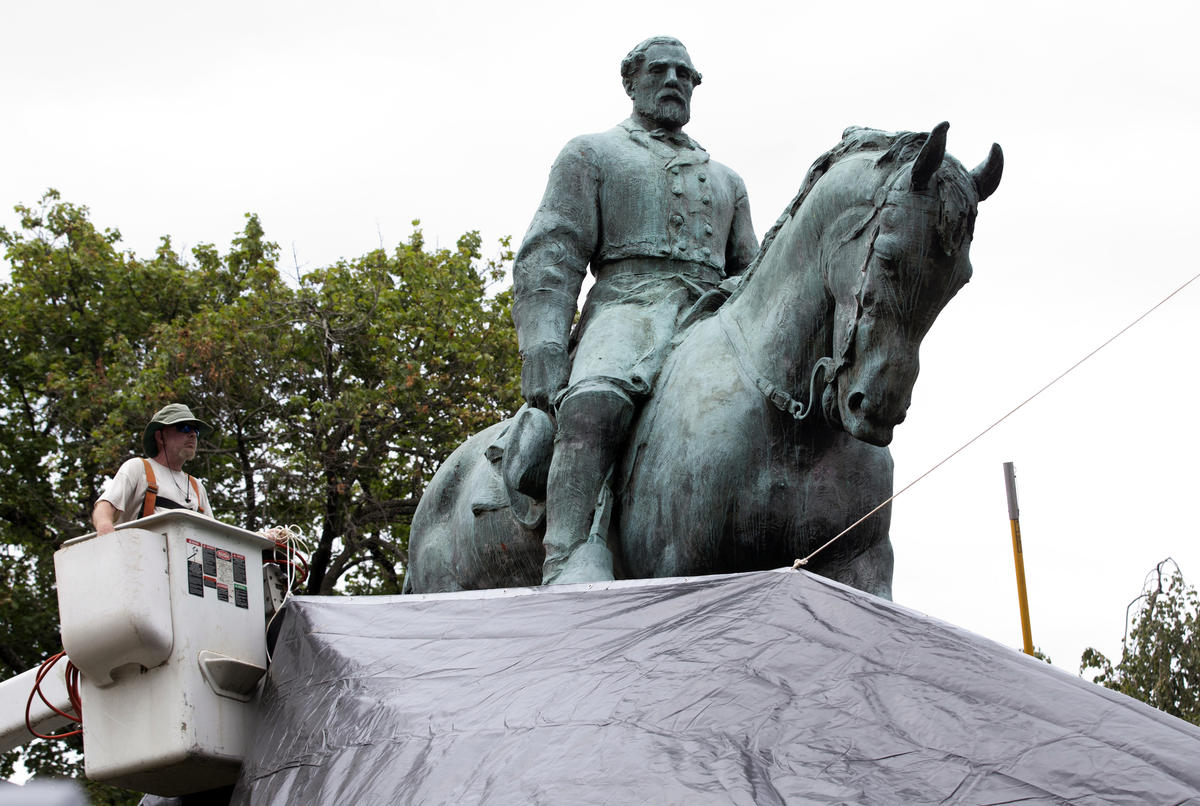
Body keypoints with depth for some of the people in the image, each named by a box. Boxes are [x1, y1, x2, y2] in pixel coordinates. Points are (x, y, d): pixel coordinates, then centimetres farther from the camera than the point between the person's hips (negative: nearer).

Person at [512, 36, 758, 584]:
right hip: (627, 306, -5)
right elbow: (550, 257, 7)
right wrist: (542, 349, -11)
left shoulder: (726, 181, 34)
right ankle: (568, 562, -52)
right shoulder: (591, 155, 21)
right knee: (595, 405, -39)